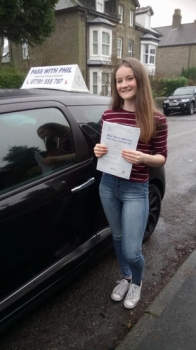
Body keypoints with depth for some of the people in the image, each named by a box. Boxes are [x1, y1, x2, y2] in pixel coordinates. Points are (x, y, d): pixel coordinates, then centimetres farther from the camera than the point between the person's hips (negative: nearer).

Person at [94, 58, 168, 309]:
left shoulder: (156, 119, -9)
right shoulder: (108, 115, 1)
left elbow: (162, 158, -4)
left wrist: (143, 158, -24)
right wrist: (99, 151, -10)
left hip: (135, 190, -3)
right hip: (108, 185, 4)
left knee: (132, 250, 0)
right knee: (118, 238, 20)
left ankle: (137, 282, 37)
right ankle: (125, 278, 48)